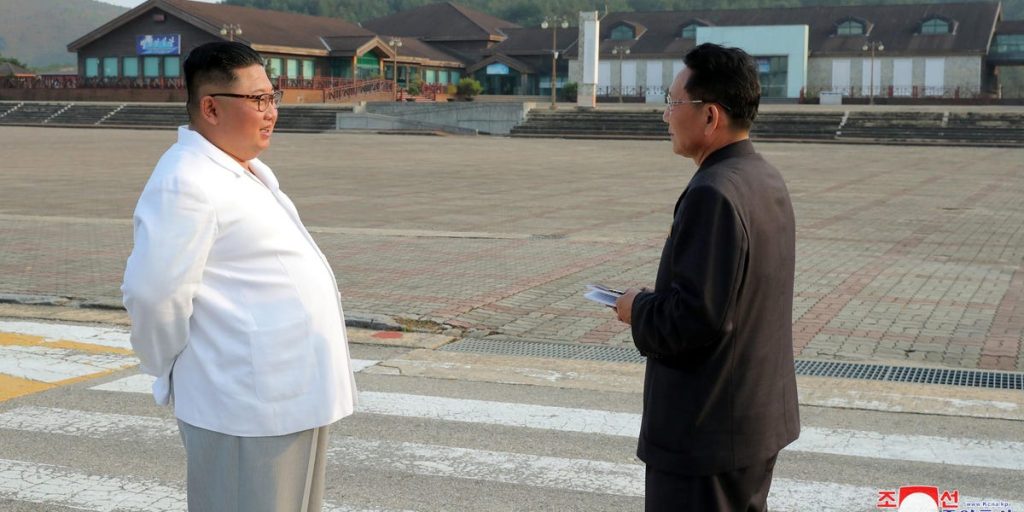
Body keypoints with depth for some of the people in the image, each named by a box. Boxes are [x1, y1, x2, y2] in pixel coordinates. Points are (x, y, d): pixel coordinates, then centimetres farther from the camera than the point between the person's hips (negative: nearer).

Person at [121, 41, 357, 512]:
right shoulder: (186, 182, -17)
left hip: (292, 396, 10)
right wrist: (173, 373, -8)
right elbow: (153, 292, -22)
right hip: (247, 405, -10)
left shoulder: (249, 172, 14)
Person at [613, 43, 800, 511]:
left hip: (706, 431, -10)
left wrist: (639, 308, -9)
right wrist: (657, 301, 9)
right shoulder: (766, 180, 7)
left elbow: (696, 318, -27)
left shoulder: (713, 194, -24)